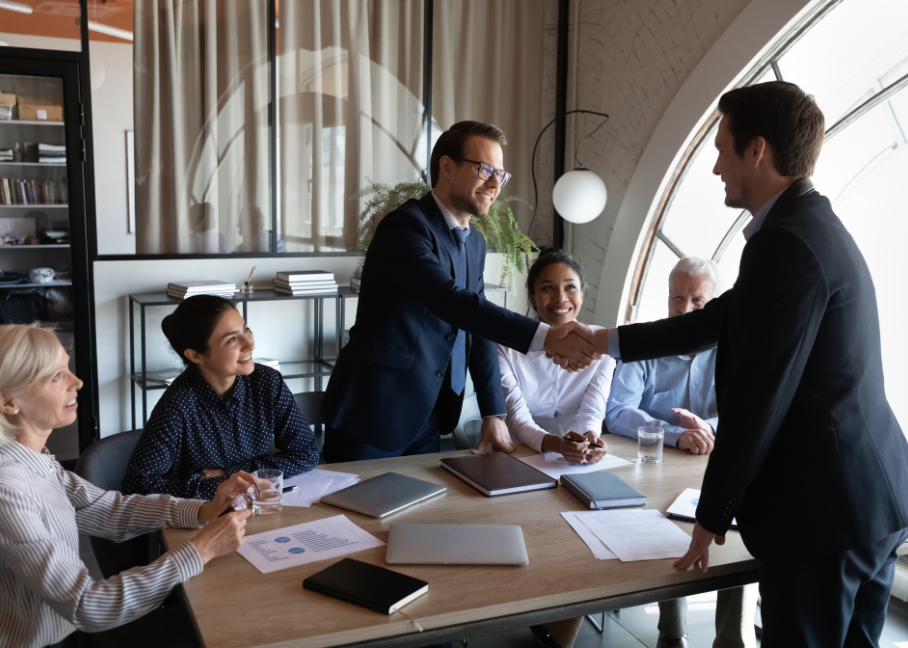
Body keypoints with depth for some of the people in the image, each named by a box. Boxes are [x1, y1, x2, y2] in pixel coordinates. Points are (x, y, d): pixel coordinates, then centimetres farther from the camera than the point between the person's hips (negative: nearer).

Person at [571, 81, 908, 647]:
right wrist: (608, 341, 21)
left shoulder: (786, 242, -21)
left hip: (822, 512, -10)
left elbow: (756, 398, -21)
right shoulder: (815, 228, 12)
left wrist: (713, 513, -11)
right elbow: (718, 321, 18)